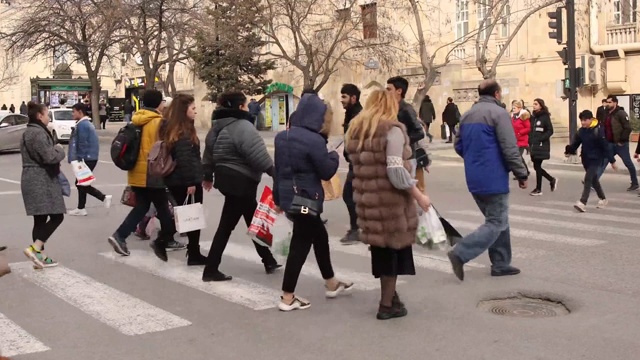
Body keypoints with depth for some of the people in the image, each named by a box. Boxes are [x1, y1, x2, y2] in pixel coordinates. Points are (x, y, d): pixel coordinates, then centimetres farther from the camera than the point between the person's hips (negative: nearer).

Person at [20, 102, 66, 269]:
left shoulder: (29, 132, 18)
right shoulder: (38, 133, -16)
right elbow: (49, 156, -23)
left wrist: (55, 150, 11)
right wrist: (60, 149, -4)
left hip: (35, 180, 11)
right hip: (41, 181, -11)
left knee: (41, 219, 10)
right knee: (56, 216, -7)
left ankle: (40, 256, 11)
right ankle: (35, 249, -14)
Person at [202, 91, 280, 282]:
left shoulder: (218, 127, 12)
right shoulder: (243, 127, -18)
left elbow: (209, 154, 19)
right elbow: (259, 156, -23)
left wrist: (208, 176, 30)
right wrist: (275, 172, -12)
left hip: (227, 178, 10)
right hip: (241, 181, -10)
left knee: (253, 221, 18)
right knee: (226, 226, -1)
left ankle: (269, 262, 28)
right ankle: (211, 270, 5)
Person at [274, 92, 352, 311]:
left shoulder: (282, 136, 7)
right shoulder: (314, 140, -19)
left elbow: (278, 168, 13)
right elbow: (327, 172, -11)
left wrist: (278, 196, 20)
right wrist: (334, 156, 8)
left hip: (287, 196, 9)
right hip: (306, 199, -9)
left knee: (320, 236, 22)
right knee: (300, 245, 0)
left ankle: (331, 284, 35)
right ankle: (287, 297, 6)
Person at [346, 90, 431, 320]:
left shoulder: (356, 131, 13)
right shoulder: (392, 129, -10)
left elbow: (357, 165, 13)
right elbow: (395, 171, -18)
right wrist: (418, 195, -12)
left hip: (366, 198, 7)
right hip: (390, 199, -7)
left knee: (381, 247, 17)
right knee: (394, 248, 5)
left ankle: (389, 294, 26)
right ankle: (387, 304, 13)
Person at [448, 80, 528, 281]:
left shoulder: (467, 115, 12)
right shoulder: (498, 113, -11)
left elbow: (459, 146, 16)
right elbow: (510, 149, -16)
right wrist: (521, 174, -7)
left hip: (474, 179, 8)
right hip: (493, 178, -8)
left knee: (497, 220, 18)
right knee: (496, 224, -2)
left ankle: (500, 264, 20)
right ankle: (460, 253, -13)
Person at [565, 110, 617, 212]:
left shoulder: (598, 131, -16)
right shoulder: (581, 131, 2)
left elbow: (605, 147, -14)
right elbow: (575, 143, 3)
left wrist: (612, 161, -11)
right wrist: (569, 151, -16)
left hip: (596, 159, -7)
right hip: (586, 159, 7)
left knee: (588, 179, -16)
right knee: (594, 180, 17)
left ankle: (582, 203, -20)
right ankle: (603, 199, 35)